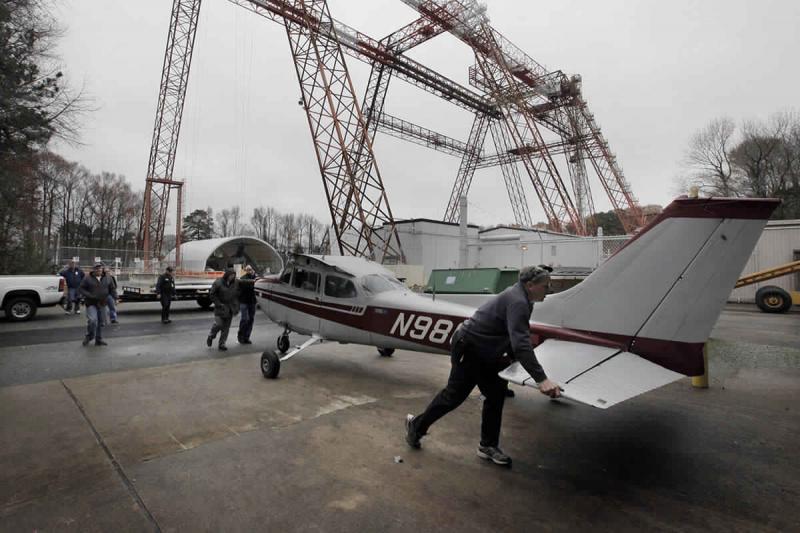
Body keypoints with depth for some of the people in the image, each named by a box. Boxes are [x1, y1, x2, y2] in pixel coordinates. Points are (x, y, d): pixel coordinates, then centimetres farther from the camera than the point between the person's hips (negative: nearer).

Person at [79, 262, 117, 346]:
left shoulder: (107, 279, 8)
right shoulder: (87, 278, -3)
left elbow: (112, 289, 13)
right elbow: (81, 288, -3)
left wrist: (115, 297, -2)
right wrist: (89, 296, -18)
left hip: (102, 304, 4)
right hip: (91, 304, -4)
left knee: (101, 322, 8)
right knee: (92, 320, -18)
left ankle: (99, 340, 20)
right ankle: (89, 336, 7)